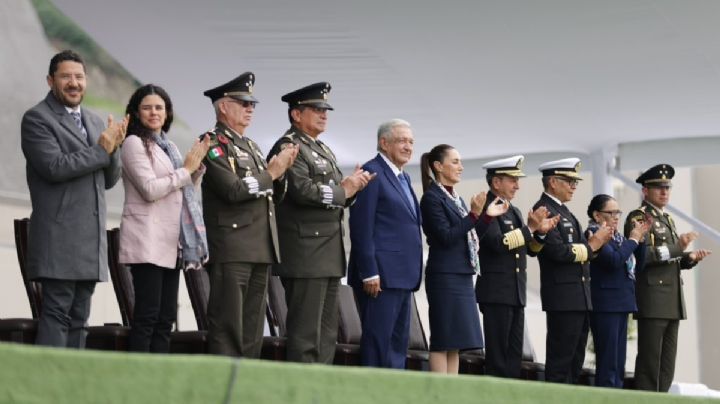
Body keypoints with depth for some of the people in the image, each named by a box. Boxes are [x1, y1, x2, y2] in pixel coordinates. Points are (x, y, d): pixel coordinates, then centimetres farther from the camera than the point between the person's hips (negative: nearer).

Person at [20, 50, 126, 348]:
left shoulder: (95, 122, 19)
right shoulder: (37, 119, -3)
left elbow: (109, 179, 17)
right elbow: (55, 167, -16)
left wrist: (113, 148, -2)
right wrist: (101, 150, -10)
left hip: (92, 240, 7)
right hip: (59, 239, -7)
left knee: (78, 318, 7)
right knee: (57, 313, -9)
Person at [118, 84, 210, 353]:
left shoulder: (168, 146, 18)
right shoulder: (134, 143, -5)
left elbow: (185, 191, 20)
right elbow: (150, 189, -15)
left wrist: (196, 166, 5)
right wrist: (185, 170, -7)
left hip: (170, 243, 8)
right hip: (147, 242, -8)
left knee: (166, 319, 6)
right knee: (147, 316, -10)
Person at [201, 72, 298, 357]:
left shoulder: (251, 146, 22)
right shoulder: (213, 144, -6)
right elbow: (233, 190, -19)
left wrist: (280, 168, 5)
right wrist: (272, 172, -10)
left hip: (261, 249, 9)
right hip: (231, 250, -9)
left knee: (252, 330, 10)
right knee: (227, 327, -8)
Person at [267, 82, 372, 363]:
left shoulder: (324, 151, 22)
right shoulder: (288, 147, -9)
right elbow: (302, 190, -22)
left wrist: (353, 186, 2)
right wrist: (343, 190, -10)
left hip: (329, 256, 10)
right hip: (305, 254, -10)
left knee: (327, 333, 11)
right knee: (306, 333, -9)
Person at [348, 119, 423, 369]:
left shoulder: (403, 178, 20)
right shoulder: (372, 173, -7)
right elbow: (361, 227, -13)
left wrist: (413, 272, 15)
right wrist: (369, 273, -18)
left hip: (403, 276, 9)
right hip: (381, 275, -9)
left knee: (399, 343, 10)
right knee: (378, 342, -8)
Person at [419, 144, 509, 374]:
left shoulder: (456, 199, 17)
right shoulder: (432, 198, -8)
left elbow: (471, 239, 18)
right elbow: (446, 238, -16)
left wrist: (488, 216, 8)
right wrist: (474, 215, -19)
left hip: (462, 276, 9)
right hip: (445, 277, -9)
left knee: (455, 342, 7)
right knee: (443, 341, -8)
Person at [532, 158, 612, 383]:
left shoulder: (562, 210, 19)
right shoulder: (544, 210, -12)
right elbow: (558, 251, -22)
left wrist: (594, 242, 2)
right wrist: (591, 245, -12)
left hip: (580, 297, 10)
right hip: (563, 297, -10)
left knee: (575, 361, 12)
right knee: (560, 362, -6)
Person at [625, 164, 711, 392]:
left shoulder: (667, 219, 21)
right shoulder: (637, 217, -6)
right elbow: (641, 255, -19)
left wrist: (690, 258, 4)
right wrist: (677, 247, -22)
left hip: (673, 302, 9)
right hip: (652, 300, -9)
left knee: (667, 364, 8)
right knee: (649, 362, -9)